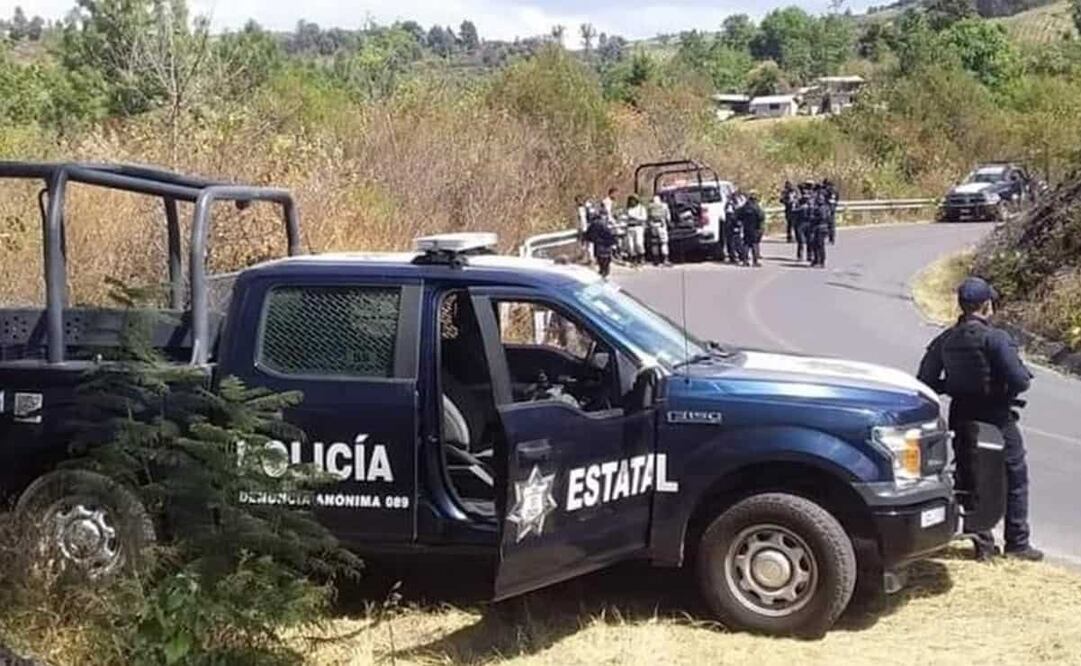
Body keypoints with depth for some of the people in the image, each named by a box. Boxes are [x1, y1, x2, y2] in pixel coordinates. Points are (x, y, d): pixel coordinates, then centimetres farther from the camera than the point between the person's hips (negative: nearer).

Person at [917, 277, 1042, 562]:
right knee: (1015, 480, 8)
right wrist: (1026, 375, 2)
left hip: (961, 419, 5)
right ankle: (1017, 543, 10)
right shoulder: (996, 338, -17)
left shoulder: (944, 341, 1)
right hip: (997, 419, -5)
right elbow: (1020, 381, -20)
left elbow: (926, 381, 1)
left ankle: (983, 541, 16)